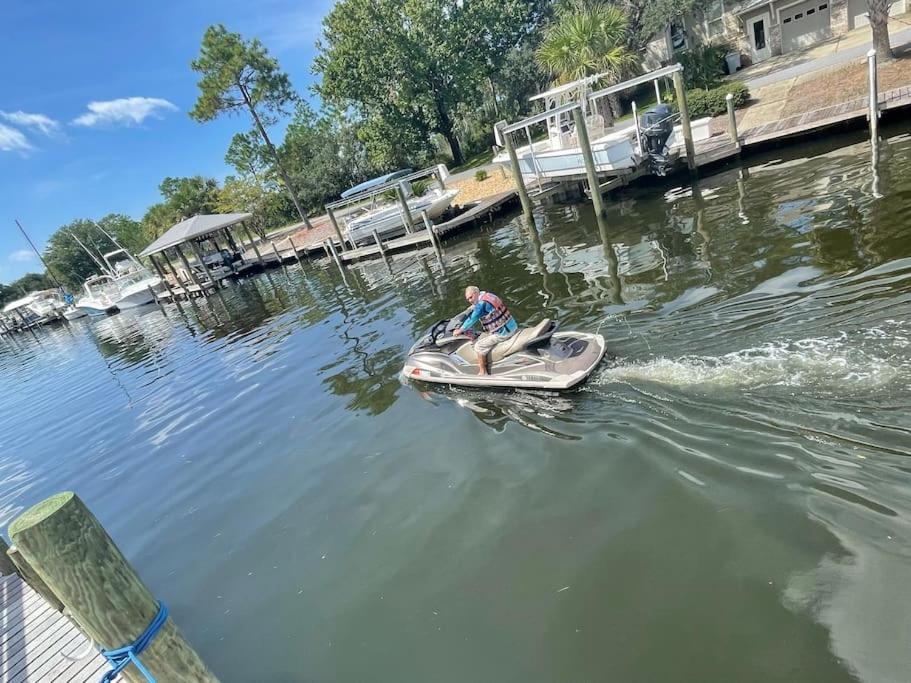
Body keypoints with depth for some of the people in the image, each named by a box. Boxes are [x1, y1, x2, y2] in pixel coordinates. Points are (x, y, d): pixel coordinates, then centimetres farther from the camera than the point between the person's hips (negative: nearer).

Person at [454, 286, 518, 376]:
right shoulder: (488, 295, 11)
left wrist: (460, 330, 1)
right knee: (480, 338, 22)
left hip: (502, 332, -10)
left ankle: (483, 372, 7)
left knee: (479, 346, -4)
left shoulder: (482, 304, -19)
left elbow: (472, 319, -11)